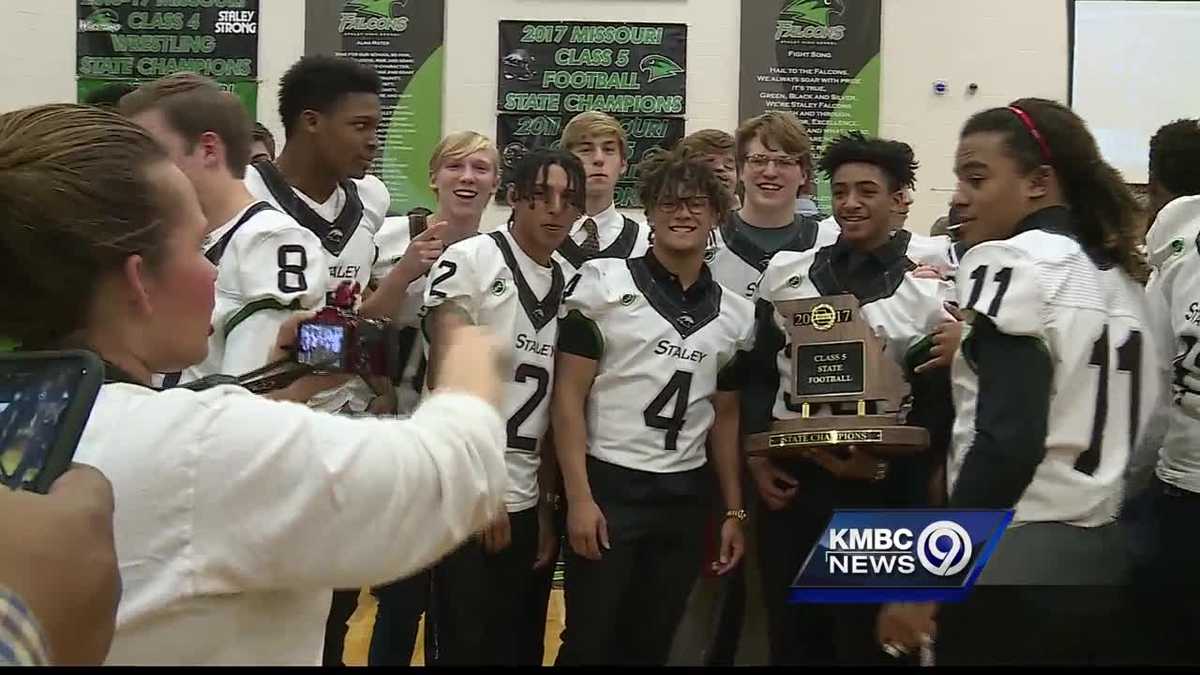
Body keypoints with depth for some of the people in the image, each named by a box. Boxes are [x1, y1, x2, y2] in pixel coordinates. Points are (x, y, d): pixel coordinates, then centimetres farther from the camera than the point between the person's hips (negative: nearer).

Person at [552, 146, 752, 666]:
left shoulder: (735, 313, 8)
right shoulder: (603, 283, -4)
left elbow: (725, 417, 14)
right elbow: (568, 396, -7)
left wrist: (734, 511, 10)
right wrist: (578, 497, -13)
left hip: (684, 497, 4)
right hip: (607, 487, -4)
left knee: (650, 644, 12)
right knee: (589, 642, 2)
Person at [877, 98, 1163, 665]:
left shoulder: (1012, 262, -12)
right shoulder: (1124, 275, 12)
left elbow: (1006, 441, -20)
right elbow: (1136, 427, 13)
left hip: (1019, 560, -8)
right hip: (1113, 556, 8)